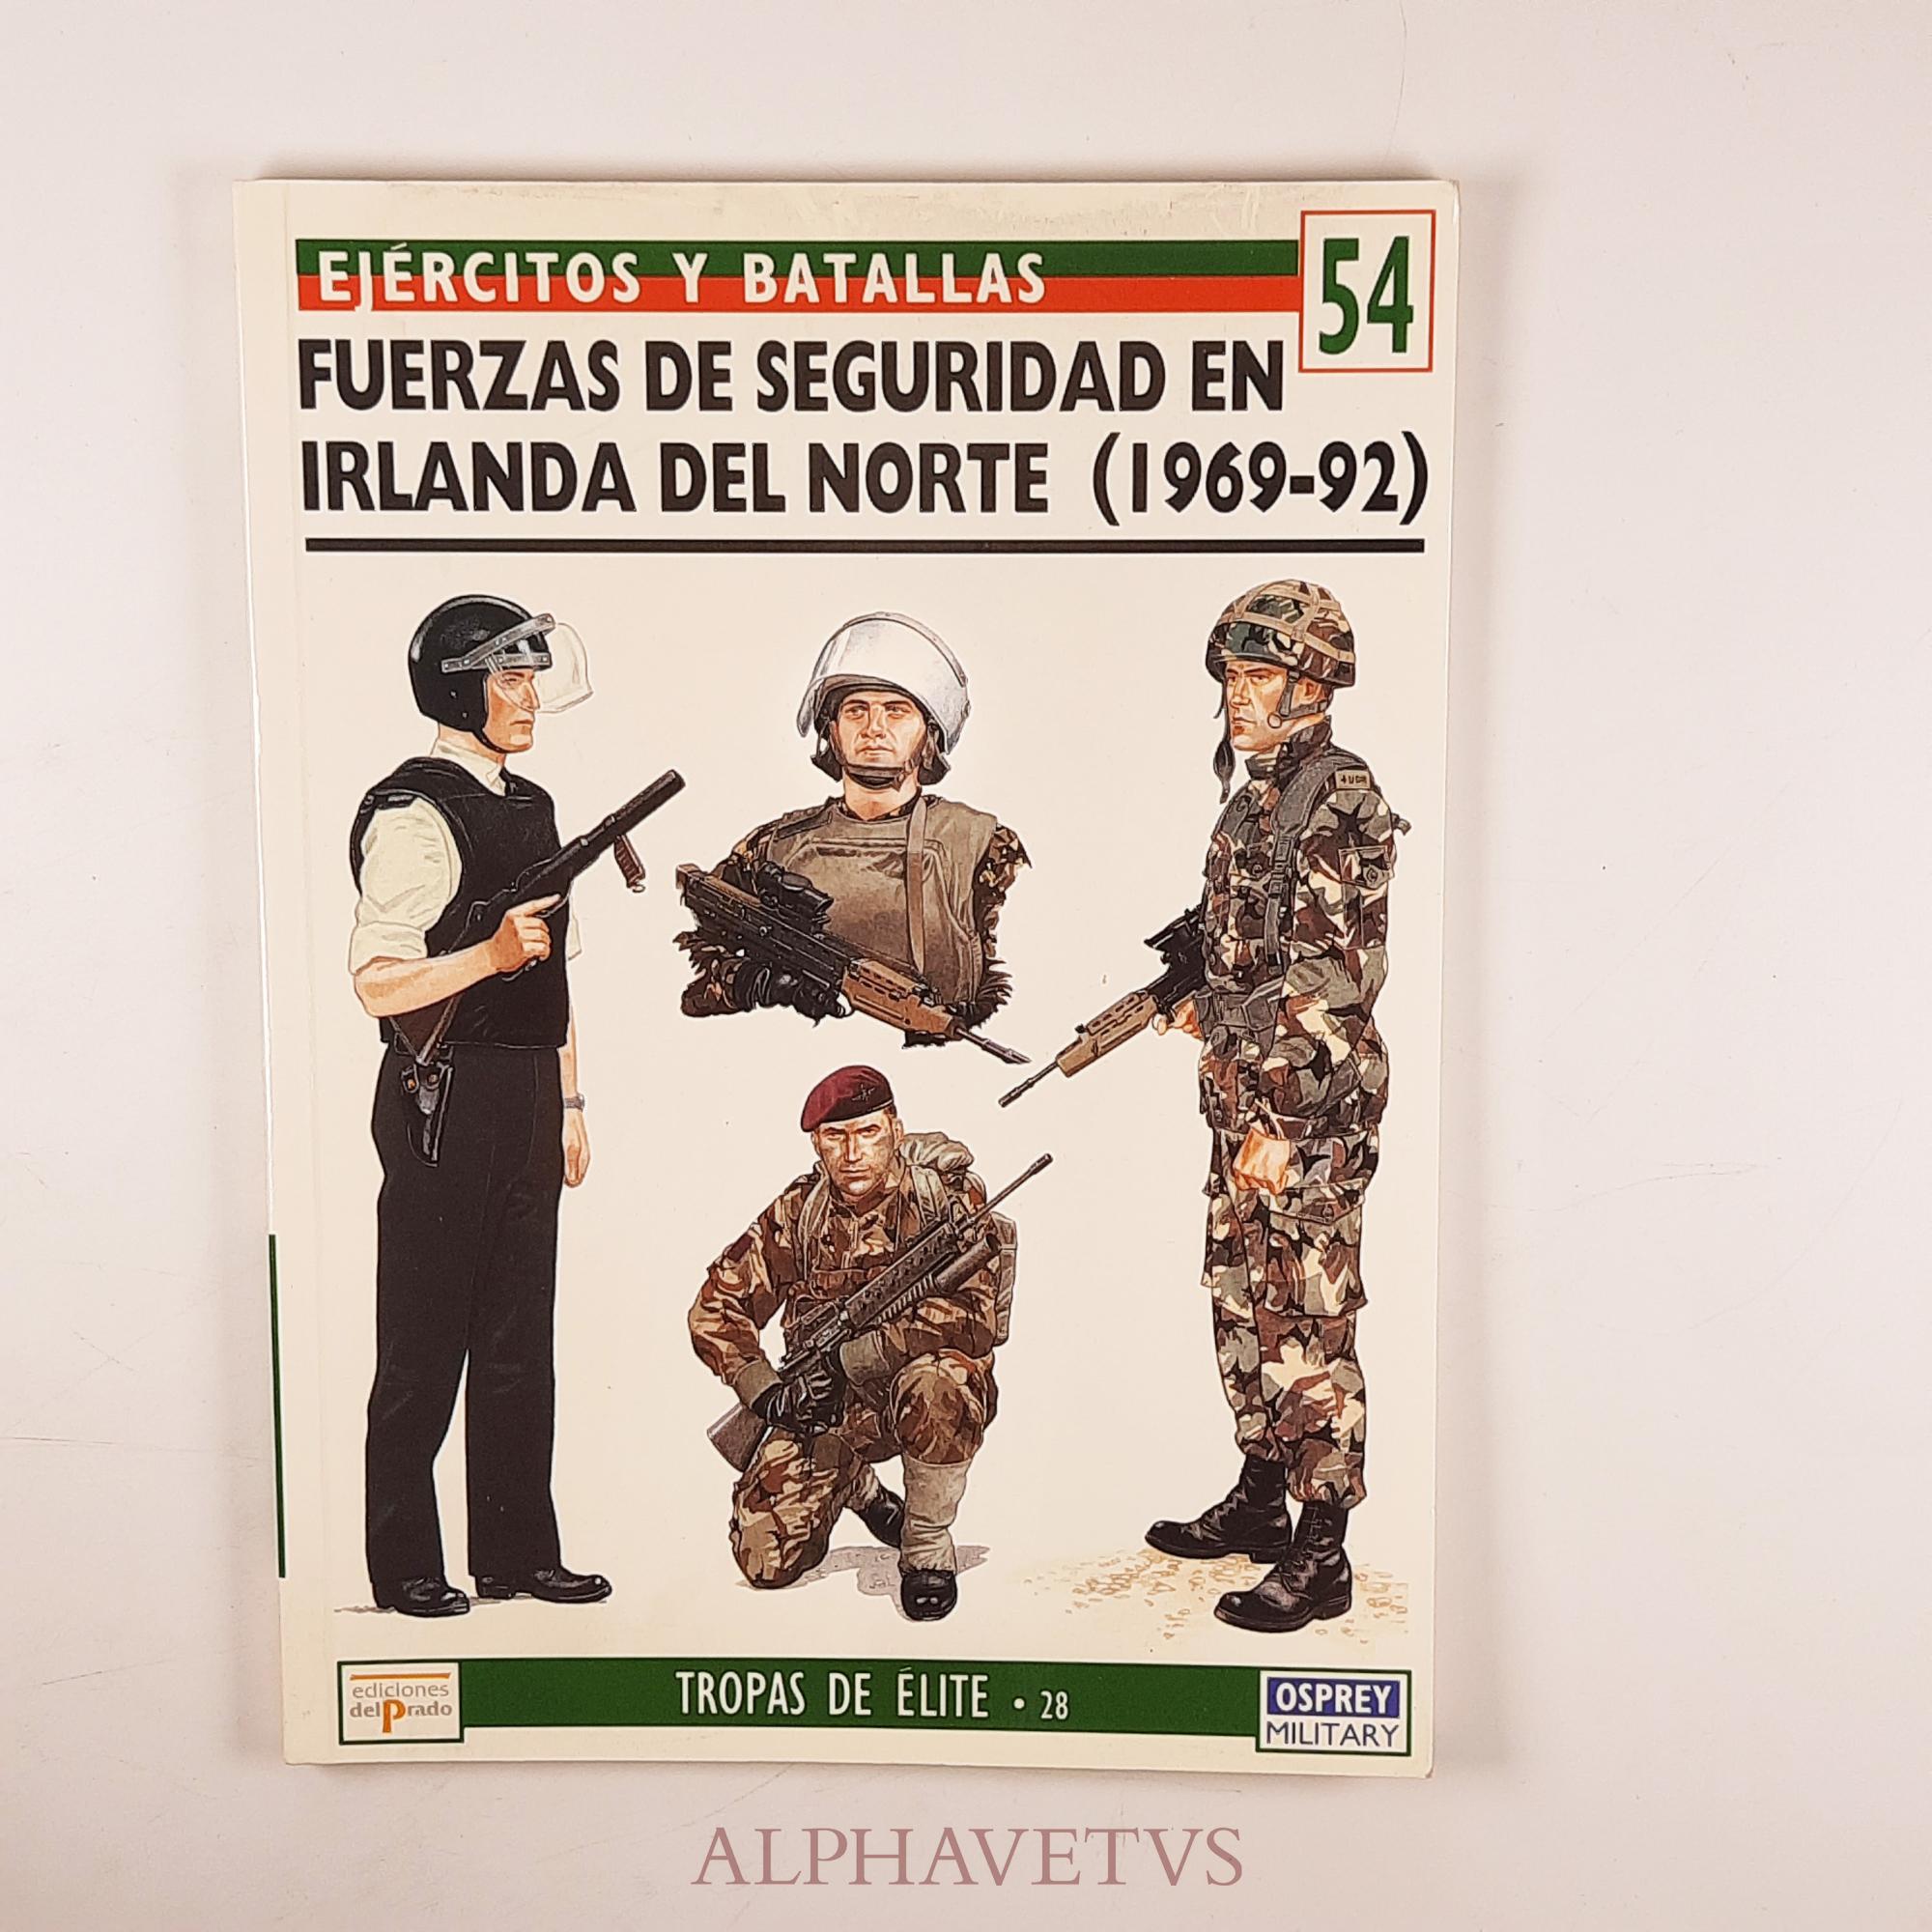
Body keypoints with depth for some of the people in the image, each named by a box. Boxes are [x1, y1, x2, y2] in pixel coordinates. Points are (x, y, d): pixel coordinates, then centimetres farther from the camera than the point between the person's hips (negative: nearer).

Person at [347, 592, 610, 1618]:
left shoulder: (532, 805, 16)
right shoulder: (413, 812, -10)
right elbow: (379, 983, -16)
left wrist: (569, 1101, 17)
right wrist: (491, 954, -30)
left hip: (527, 1097, 8)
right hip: (444, 1099, -8)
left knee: (520, 1339, 13)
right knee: (425, 1346, 3)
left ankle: (517, 1551, 24)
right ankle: (405, 1564, 17)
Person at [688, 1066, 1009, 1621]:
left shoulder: (948, 1195, -15)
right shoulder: (799, 1211, -5)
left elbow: (974, 1321, -26)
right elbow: (717, 1308, 1)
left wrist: (851, 1354, -28)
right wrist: (767, 1394, -14)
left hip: (933, 1379, -3)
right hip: (830, 1407, 4)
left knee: (931, 1390, -39)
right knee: (766, 1561, -8)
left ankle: (928, 1545, -11)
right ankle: (855, 1484, 25)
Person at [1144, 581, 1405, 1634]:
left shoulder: (1339, 803, -15)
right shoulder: (1253, 795, 14)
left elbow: (1327, 982, -21)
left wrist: (1282, 1121, -23)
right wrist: (1209, 1002, 16)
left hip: (1309, 1113, -9)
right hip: (1241, 1105, 9)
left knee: (1307, 1329, -2)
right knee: (1242, 1308, 17)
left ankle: (1321, 1559, 10)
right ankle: (1259, 1498, 33)